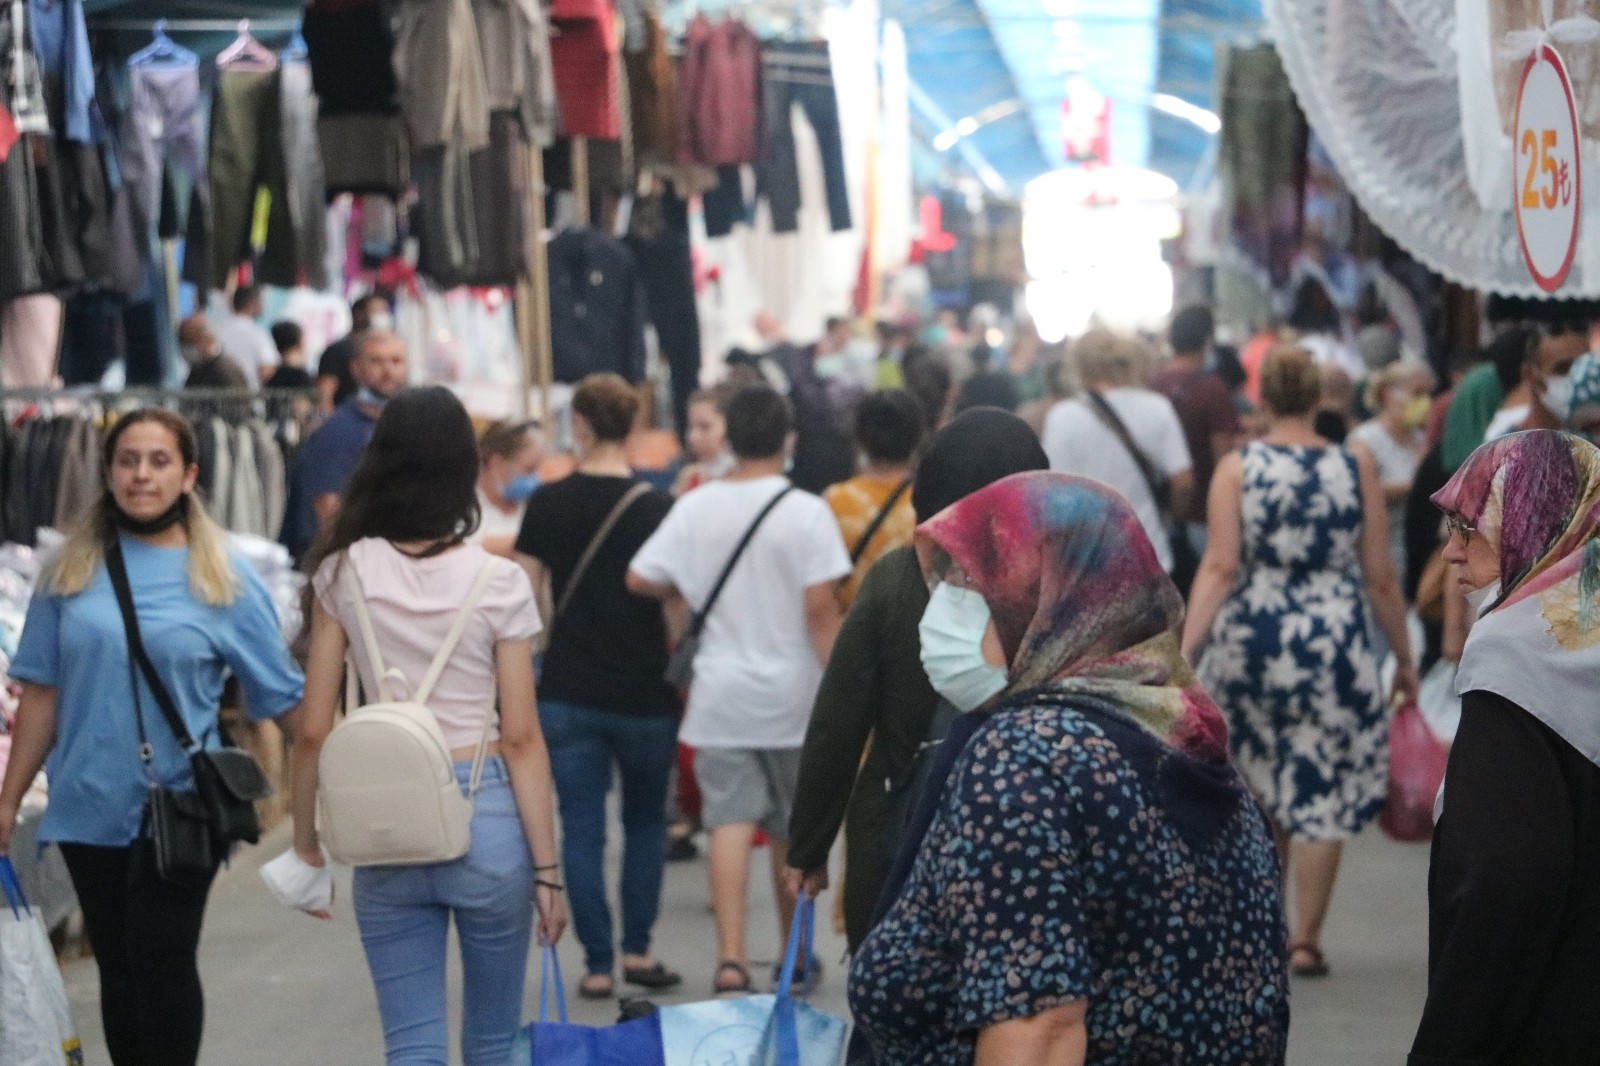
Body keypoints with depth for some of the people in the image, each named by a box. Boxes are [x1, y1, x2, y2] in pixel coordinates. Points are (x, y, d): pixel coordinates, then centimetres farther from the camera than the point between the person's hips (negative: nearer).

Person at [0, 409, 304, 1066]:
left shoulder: (223, 578, -1)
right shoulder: (72, 569, 4)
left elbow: (283, 693, 0)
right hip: (89, 804, 3)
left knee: (162, 962, -6)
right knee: (117, 966, 9)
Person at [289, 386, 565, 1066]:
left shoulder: (343, 574, -2)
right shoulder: (499, 583, -6)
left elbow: (313, 730, -1)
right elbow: (520, 738, -6)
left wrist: (305, 844, 11)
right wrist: (546, 868, -1)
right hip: (486, 814, -1)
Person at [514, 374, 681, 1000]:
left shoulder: (548, 503, -3)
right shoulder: (657, 509, -7)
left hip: (566, 694, 1)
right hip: (643, 694, 0)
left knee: (581, 829, 6)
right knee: (646, 820, 18)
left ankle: (598, 965, 3)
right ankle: (637, 949, 13)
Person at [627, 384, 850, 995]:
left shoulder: (696, 507, 1)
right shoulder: (805, 511, -9)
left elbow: (640, 579, 2)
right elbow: (820, 609, -14)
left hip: (721, 692, 1)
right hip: (791, 692, -1)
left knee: (730, 823, -2)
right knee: (794, 832, 12)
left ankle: (731, 956, -16)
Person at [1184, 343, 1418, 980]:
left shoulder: (1236, 469, -2)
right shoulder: (1357, 471, -1)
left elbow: (1219, 568, -12)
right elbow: (1381, 579, 1)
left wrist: (1183, 648, -14)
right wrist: (1404, 658, 12)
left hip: (1249, 641, 1)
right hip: (1334, 646, -1)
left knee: (1262, 794, 18)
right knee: (1321, 794, 6)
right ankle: (1305, 939, 5)